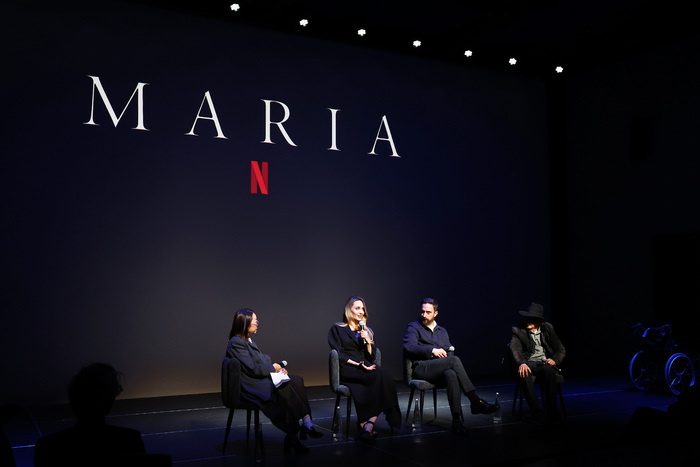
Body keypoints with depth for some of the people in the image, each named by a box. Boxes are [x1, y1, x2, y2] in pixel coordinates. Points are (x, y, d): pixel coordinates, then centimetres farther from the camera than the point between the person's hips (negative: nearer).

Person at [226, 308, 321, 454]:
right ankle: (292, 436, -21)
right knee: (285, 389, -28)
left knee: (297, 380, -11)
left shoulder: (248, 341, 20)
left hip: (261, 379, 10)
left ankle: (305, 422, -22)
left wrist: (278, 369, 2)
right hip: (250, 386, -9)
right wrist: (273, 368, -4)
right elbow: (252, 368, -17)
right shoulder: (236, 343, -11)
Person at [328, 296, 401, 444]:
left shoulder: (367, 331, 25)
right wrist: (358, 364, -12)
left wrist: (368, 341, -1)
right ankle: (366, 427, -37)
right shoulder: (337, 329, 12)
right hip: (347, 370, -4)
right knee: (381, 376, -34)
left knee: (383, 378, -34)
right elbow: (339, 355, 0)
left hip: (365, 367, 5)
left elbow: (372, 357, 17)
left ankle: (368, 426, -39)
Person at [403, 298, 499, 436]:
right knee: (454, 360, -32)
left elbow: (450, 351, 19)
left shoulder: (442, 331, 29)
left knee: (452, 375, -37)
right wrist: (432, 350, -13)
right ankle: (476, 401, -34)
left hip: (440, 371, 4)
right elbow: (409, 347, -6)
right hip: (421, 369, -4)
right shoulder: (413, 327, 13)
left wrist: (446, 353, -6)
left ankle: (456, 419, -44)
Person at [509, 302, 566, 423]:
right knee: (523, 373, -37)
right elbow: (515, 349, -12)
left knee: (548, 370, -36)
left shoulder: (547, 329, 10)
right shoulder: (519, 330, 4)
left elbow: (561, 350, 10)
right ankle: (537, 412, -30)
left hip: (545, 363, 1)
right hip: (528, 363, -1)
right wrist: (522, 363, -33)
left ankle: (552, 411, -27)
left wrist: (555, 360, -13)